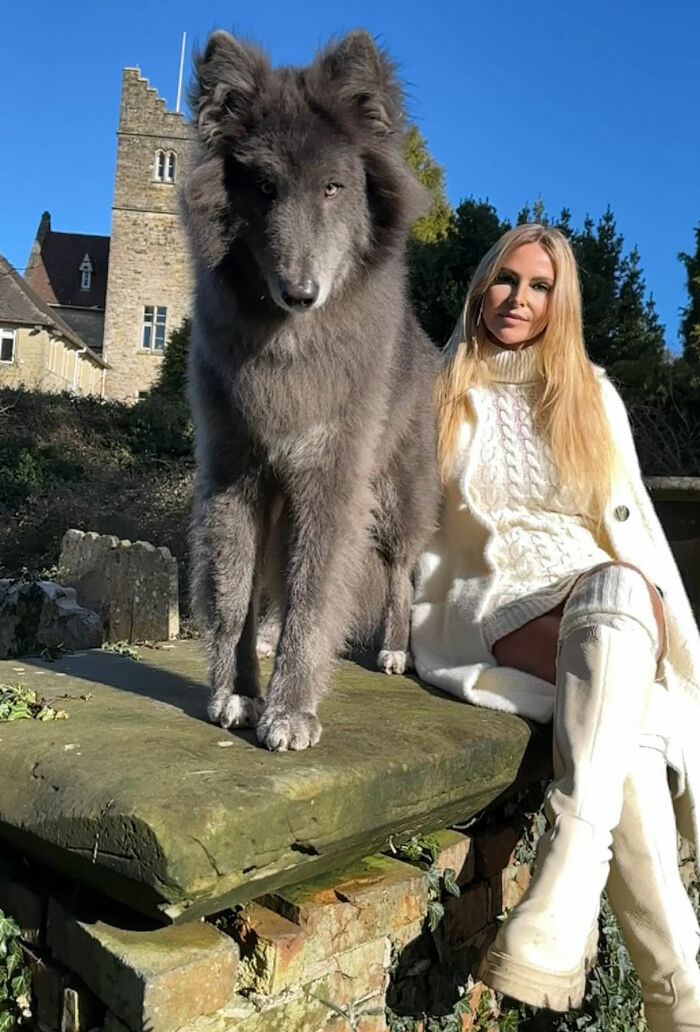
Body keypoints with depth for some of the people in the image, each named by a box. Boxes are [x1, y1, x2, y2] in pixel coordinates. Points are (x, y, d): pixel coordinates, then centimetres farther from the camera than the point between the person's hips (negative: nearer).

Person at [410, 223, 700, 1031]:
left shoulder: (593, 397, 16)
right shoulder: (438, 399, 12)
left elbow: (631, 520, 14)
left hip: (609, 600, 2)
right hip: (490, 612, -1)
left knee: (619, 588, -38)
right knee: (618, 720, -33)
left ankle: (567, 877, -43)